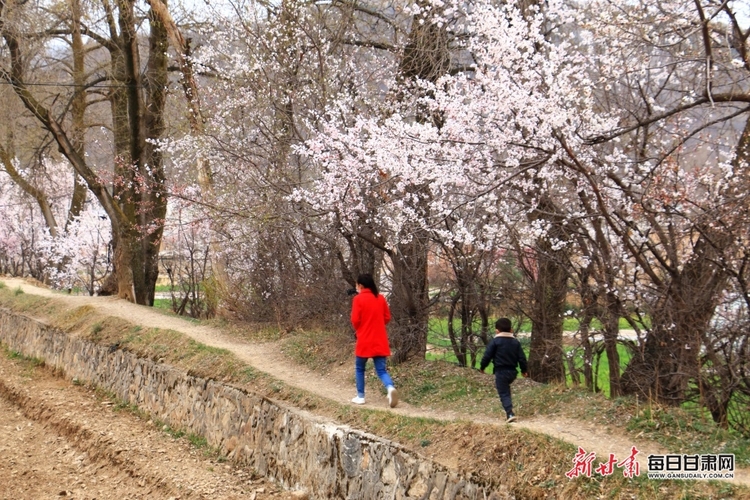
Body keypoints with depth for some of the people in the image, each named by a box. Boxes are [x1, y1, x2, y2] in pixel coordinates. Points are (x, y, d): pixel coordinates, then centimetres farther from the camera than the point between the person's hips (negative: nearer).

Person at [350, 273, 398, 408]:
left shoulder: (358, 299, -9)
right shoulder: (380, 298, 6)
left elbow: (355, 320, -12)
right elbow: (387, 317, 9)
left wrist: (359, 330, 8)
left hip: (364, 341, -4)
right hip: (380, 341, 4)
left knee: (359, 369, 16)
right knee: (381, 370, 5)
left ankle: (360, 397, 17)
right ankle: (390, 387, -23)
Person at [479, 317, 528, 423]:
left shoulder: (495, 341, -7)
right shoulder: (515, 342, 8)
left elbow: (487, 356, -8)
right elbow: (522, 358, 8)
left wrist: (482, 367, 8)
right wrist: (524, 370, 21)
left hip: (501, 372, -6)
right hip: (512, 372, 6)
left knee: (503, 393, -3)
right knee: (506, 390, 27)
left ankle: (510, 414, -17)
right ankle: (509, 411, 25)